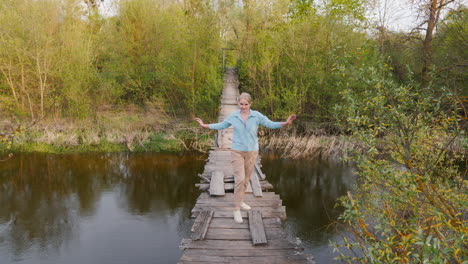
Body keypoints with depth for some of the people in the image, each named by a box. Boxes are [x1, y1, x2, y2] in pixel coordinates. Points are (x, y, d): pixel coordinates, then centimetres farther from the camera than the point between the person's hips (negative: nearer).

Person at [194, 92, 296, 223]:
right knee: (239, 179, -12)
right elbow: (221, 125, 11)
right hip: (237, 151, -1)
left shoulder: (257, 115, -5)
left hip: (252, 152, 2)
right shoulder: (233, 116, -2)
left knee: (246, 179, 14)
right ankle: (237, 209, -4)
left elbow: (270, 124, -9)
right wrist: (205, 125, 9)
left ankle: (240, 201, 34)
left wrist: (286, 123, -23)